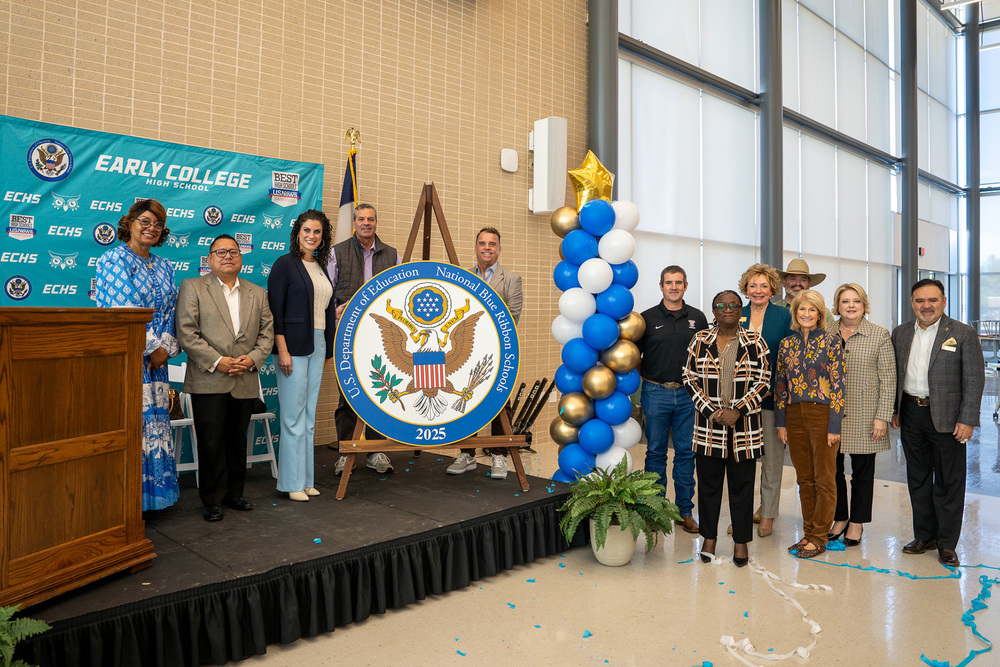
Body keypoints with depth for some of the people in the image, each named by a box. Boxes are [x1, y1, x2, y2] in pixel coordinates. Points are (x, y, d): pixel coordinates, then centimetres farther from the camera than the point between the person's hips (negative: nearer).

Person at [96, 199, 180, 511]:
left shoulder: (164, 267, 17)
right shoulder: (114, 258, -3)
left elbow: (169, 311, 12)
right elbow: (122, 309, -12)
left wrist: (166, 348, -3)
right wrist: (152, 348, -11)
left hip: (156, 360, 6)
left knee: (154, 422, 8)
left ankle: (151, 492, 16)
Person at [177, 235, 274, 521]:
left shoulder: (258, 293, 14)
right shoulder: (192, 287, 3)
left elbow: (267, 333, 9)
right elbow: (186, 333, -6)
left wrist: (252, 358, -9)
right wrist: (217, 361, -15)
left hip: (245, 383, 4)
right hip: (208, 382, -3)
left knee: (238, 441, 12)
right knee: (211, 442, 1)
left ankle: (234, 493, 26)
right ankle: (212, 500, 13)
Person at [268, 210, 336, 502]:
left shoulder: (320, 267, 15)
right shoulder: (285, 264, -5)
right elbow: (275, 310, -12)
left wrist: (338, 312, 8)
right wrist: (282, 350, -17)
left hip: (317, 345, 7)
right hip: (293, 345, -7)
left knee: (309, 415, 11)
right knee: (294, 415, -3)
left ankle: (306, 479, 19)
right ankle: (292, 482, 6)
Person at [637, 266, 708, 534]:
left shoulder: (697, 318, 7)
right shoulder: (647, 318, 2)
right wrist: (646, 378, -1)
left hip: (688, 393, 2)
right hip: (656, 393, -1)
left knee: (686, 452, 6)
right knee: (656, 452, 5)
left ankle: (685, 510, 17)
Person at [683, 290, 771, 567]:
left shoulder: (755, 342, 1)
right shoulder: (700, 340, 3)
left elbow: (763, 383, -1)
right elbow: (690, 379, 1)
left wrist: (737, 411, -12)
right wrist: (713, 412, -9)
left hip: (745, 427, 0)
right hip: (708, 425, 1)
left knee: (742, 484, 7)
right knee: (708, 483, 8)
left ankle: (741, 541, 21)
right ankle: (709, 536, 24)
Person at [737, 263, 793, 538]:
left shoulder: (784, 316, 1)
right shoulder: (736, 317, 7)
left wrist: (772, 388, -10)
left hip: (772, 398, -2)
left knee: (772, 458, 7)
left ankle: (768, 514, 19)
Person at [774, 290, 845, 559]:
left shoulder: (831, 342, -4)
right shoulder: (786, 344, 8)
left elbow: (838, 385, -7)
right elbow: (780, 385, 10)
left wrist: (834, 426, -11)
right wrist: (780, 422, 6)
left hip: (822, 415, -4)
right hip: (794, 416, 4)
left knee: (824, 479, 3)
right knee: (804, 478, 12)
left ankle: (819, 537, 13)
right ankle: (808, 534, 22)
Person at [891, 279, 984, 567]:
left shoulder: (964, 334, -5)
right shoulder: (901, 333, 8)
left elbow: (974, 380, -7)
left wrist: (967, 420, -13)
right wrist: (894, 410, 9)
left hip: (946, 418, -4)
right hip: (911, 416, 4)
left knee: (949, 482, 4)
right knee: (918, 478, 13)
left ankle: (947, 543, 15)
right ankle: (924, 535, 26)